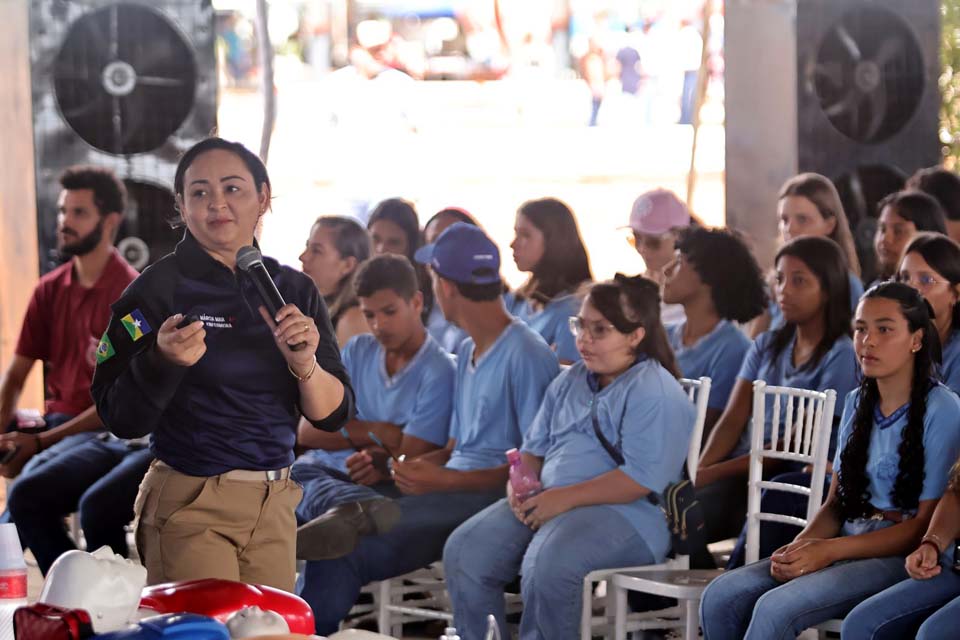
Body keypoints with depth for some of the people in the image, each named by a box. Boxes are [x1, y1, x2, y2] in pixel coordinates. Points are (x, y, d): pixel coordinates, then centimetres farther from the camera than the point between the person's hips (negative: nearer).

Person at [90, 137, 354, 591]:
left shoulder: (294, 290, 7)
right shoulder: (158, 289, -5)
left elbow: (334, 416, 5)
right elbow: (121, 418, -8)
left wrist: (304, 363, -14)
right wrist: (163, 360, -24)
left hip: (274, 507, 4)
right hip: (189, 507, -4)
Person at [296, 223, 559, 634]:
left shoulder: (526, 355, -9)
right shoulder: (467, 353, 22)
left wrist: (445, 479, -18)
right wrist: (405, 466, 6)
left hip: (492, 495, -9)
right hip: (453, 489, 9)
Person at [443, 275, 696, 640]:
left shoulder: (655, 392, -8)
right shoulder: (569, 382, 20)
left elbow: (641, 479, -19)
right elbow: (535, 447, 25)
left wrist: (566, 497, -20)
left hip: (626, 514, -8)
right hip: (546, 501, 8)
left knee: (547, 564, -37)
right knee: (464, 551, -13)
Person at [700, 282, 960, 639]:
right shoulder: (857, 404, 15)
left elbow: (927, 524, -11)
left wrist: (830, 550, -17)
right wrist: (799, 548, -7)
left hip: (904, 557, -7)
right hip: (847, 549, 7)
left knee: (775, 608, -29)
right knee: (721, 597, -15)